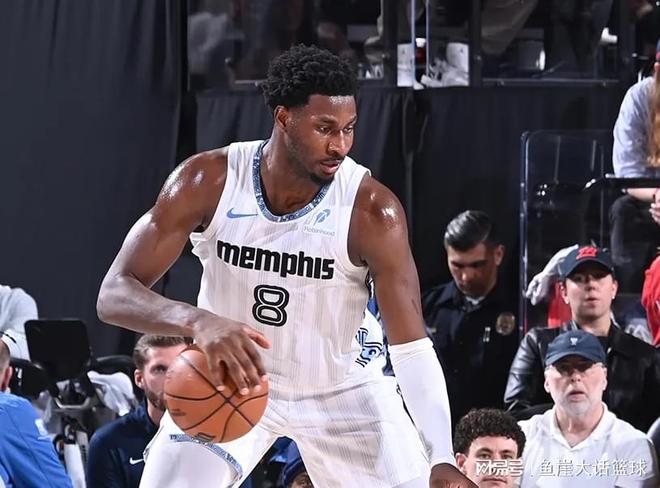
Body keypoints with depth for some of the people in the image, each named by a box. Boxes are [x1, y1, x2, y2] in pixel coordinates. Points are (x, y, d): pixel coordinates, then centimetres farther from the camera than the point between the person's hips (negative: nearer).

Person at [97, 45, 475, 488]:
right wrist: (199, 321, -46)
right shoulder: (208, 181, -23)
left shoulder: (372, 210, -25)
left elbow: (413, 347, -26)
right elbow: (114, 295, -25)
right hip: (230, 379, 0)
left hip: (341, 388, 0)